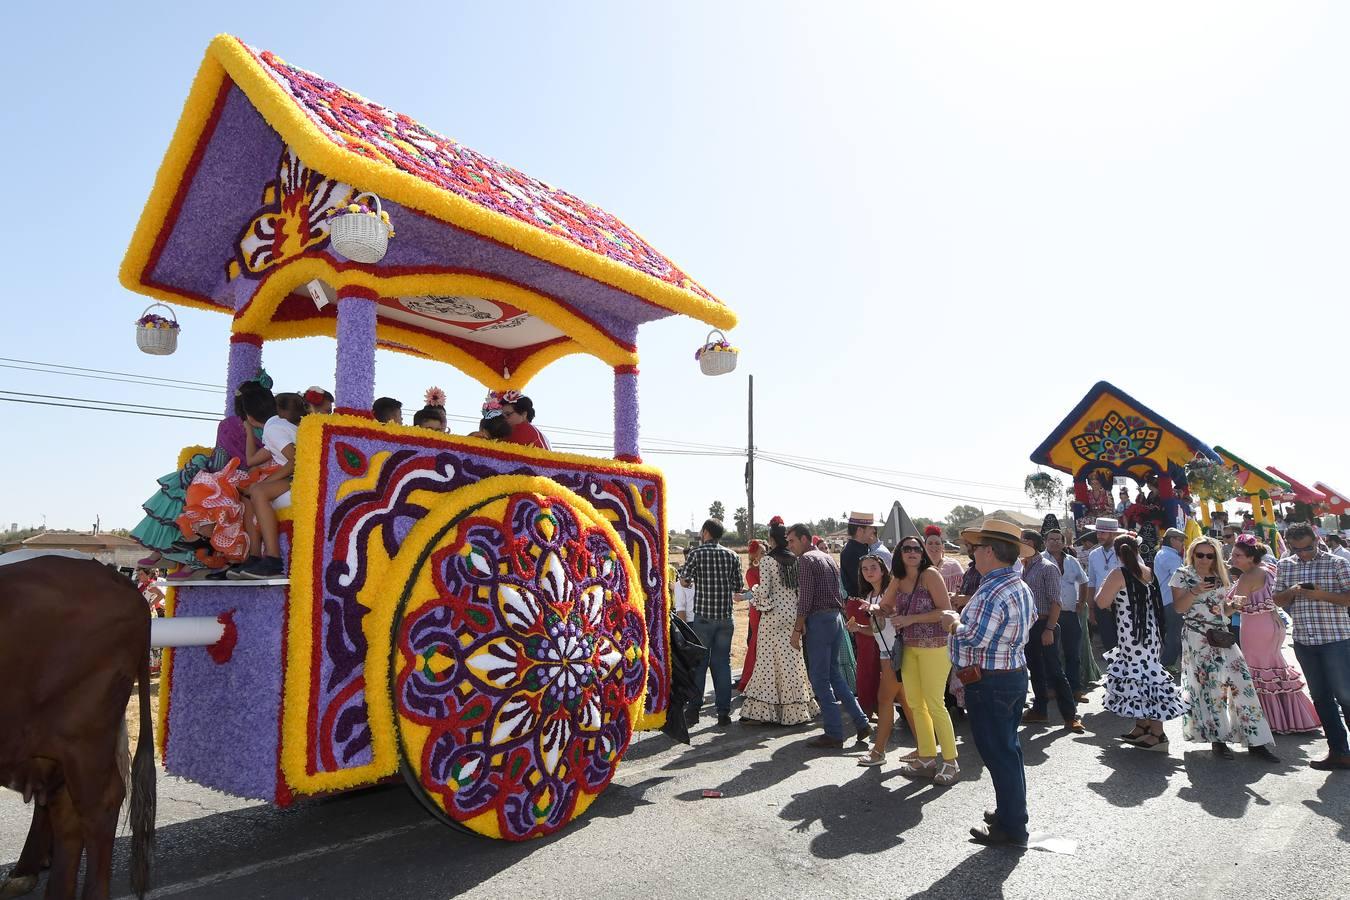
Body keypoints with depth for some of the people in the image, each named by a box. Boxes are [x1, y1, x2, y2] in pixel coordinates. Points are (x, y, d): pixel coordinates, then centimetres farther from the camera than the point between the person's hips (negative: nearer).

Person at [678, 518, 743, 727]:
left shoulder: (696, 553, -4)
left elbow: (684, 580, -9)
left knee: (698, 663, 6)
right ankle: (724, 712, 8)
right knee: (722, 663, 8)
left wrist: (692, 581, 13)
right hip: (726, 617, 3)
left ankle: (694, 710, 9)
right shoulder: (732, 556, 6)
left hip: (703, 617, -3)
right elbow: (739, 586, 7)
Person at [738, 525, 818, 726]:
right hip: (794, 615, 5)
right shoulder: (796, 560, 5)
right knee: (793, 660, 10)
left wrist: (752, 593, 5)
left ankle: (764, 711, 4)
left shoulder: (768, 562, -9)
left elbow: (764, 591, -15)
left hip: (773, 617, -5)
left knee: (769, 660, 1)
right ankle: (797, 708, 16)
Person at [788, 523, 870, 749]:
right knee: (834, 673, 17)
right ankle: (861, 723, 14)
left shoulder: (805, 560, -10)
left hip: (818, 620, -9)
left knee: (820, 679, 0)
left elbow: (805, 597, -17)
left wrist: (797, 629, -13)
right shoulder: (829, 558, 16)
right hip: (836, 618, 9)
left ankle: (834, 734, 4)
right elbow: (837, 590, 16)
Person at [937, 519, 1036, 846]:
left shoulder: (992, 593, -24)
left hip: (988, 684, -10)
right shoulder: (1021, 587, 9)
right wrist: (965, 619, 14)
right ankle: (1012, 810, 34)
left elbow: (973, 639, -28)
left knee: (997, 753, 1)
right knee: (1009, 748, 20)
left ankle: (1012, 828, 11)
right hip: (1015, 674, 10)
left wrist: (954, 622, -8)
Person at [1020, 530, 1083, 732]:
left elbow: (1055, 602, -15)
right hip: (1027, 625, 7)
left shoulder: (1047, 568, -10)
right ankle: (1039, 709, 24)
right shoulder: (1022, 569, 11)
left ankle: (1070, 715, 2)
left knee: (1055, 671, -5)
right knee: (1035, 670, 14)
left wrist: (1049, 629, -20)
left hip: (1044, 624, -7)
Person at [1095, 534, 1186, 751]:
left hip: (1132, 634, -8)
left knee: (1136, 677, -2)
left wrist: (1103, 588, 5)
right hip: (1151, 632, 8)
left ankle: (1157, 734, 0)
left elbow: (1102, 603, -13)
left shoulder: (1118, 574, -14)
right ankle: (1142, 727, 24)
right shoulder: (1148, 571, 7)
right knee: (1146, 675, 15)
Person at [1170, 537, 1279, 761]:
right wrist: (1195, 591, -20)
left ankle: (1255, 740, 2)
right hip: (1197, 639, -5)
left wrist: (1235, 605, -1)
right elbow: (1179, 608, -7)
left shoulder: (1219, 577, 15)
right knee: (1210, 686, -5)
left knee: (1241, 681, -3)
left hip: (1222, 636, 5)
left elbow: (1223, 610, 20)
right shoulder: (1182, 575, 0)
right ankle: (1218, 739, 5)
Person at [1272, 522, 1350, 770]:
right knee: (1320, 696, 10)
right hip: (1303, 640, 5)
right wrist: (1292, 592, -8)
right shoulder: (1284, 566, 8)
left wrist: (1322, 594, -20)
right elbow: (1278, 600, 12)